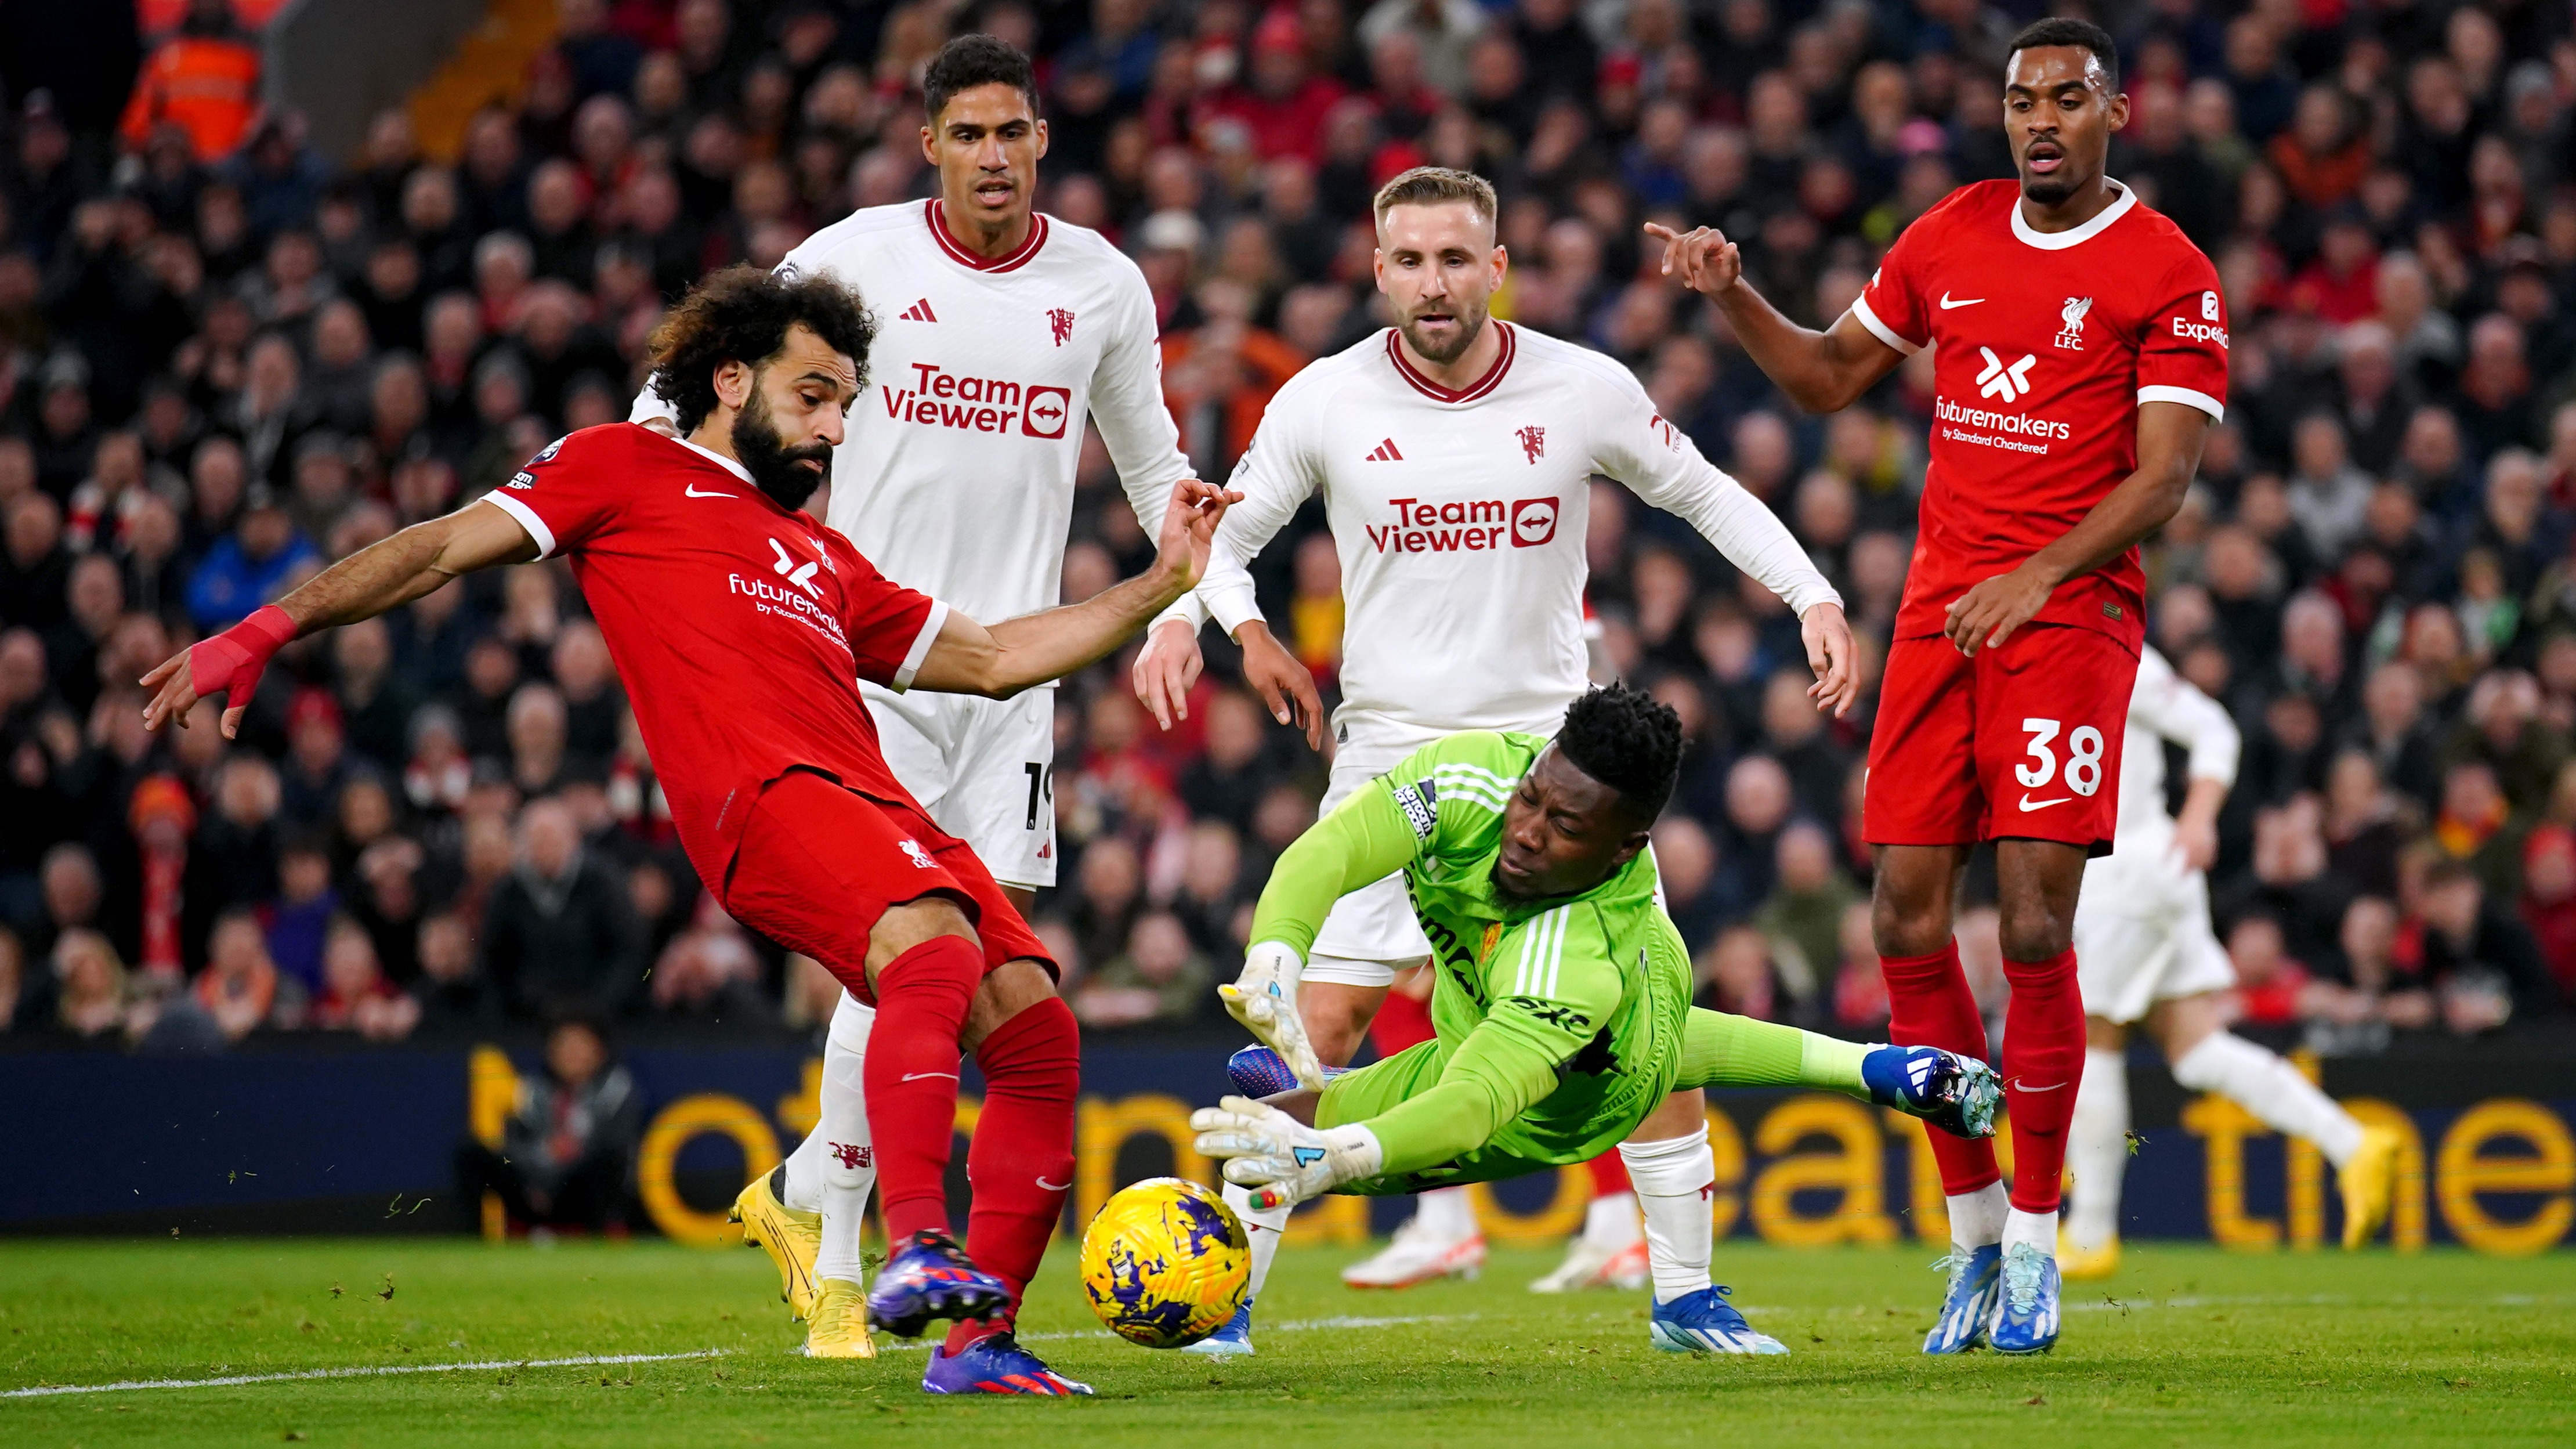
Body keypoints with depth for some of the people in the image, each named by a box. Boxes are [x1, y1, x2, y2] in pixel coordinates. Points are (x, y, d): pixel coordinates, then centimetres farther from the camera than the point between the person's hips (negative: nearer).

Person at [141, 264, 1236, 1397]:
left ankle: (978, 1340, -3)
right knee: (934, 943, -34)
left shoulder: (821, 560, 37)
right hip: (762, 795, -8)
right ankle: (917, 1251, -48)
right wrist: (267, 632, 4)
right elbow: (444, 547, 14)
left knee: (1034, 1029, -8)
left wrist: (1164, 582, 33)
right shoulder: (627, 472, 19)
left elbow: (993, 658, 39)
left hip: (880, 808, 8)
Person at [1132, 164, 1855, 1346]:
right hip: (1389, 750, -1)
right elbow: (1230, 527, 7)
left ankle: (1685, 1290, 9)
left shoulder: (1585, 392, -4)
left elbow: (1702, 494, 10)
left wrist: (1812, 595, -2)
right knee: (1318, 1025, -10)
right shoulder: (1324, 403, -6)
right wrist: (1226, 620, -15)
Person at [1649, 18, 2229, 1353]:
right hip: (1939, 606, 5)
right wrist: (1731, 299, 9)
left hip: (2069, 613, -5)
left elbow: (2160, 478, -8)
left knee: (2034, 927, -12)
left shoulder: (2168, 276, -3)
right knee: (1906, 917, -1)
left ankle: (2034, 1244, 1)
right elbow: (1829, 378, 25)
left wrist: (2037, 579, -19)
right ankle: (1975, 1238, 10)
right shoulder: (1949, 236, 13)